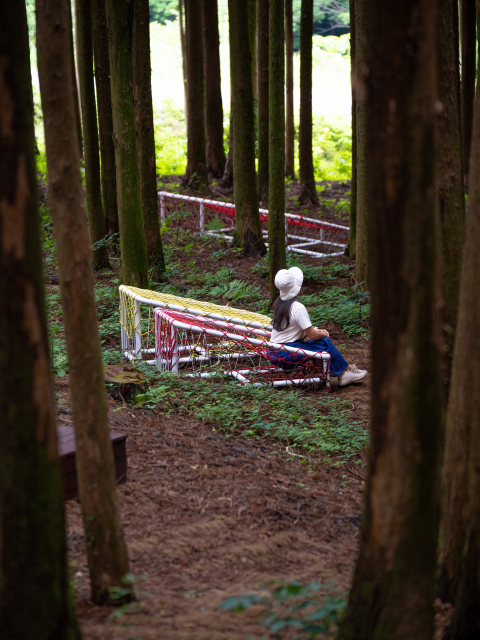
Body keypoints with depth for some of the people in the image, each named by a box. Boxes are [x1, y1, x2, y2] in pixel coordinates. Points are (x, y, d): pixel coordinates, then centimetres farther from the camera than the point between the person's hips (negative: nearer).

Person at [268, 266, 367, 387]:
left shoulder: (279, 302, 9)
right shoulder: (297, 308, -19)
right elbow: (312, 335, -14)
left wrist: (315, 331, 10)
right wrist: (323, 334, 7)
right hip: (285, 355, -9)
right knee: (324, 342, -4)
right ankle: (346, 371, 9)